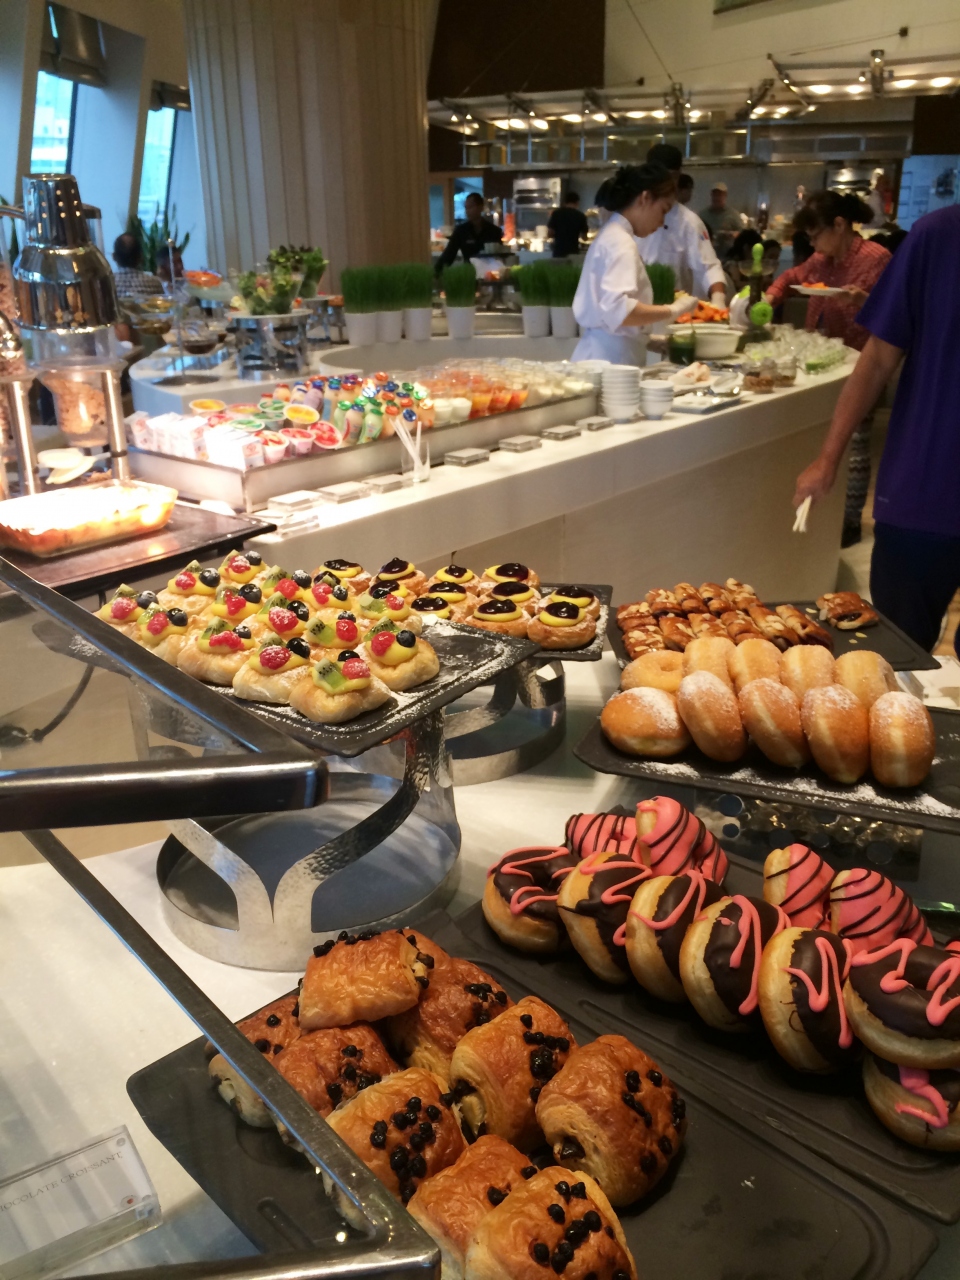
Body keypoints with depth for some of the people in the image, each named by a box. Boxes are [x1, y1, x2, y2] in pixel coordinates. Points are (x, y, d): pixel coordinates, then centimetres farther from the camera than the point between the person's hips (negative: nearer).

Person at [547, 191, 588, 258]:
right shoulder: (581, 216, -1)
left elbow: (549, 234, -1)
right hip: (573, 253, -1)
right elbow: (584, 237, 7)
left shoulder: (556, 213, 0)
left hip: (558, 252, 1)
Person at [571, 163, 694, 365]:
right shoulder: (620, 242, -13)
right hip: (609, 358, -10)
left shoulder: (612, 235, 17)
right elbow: (618, 310, -27)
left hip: (604, 353, 10)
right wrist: (673, 310, -18)